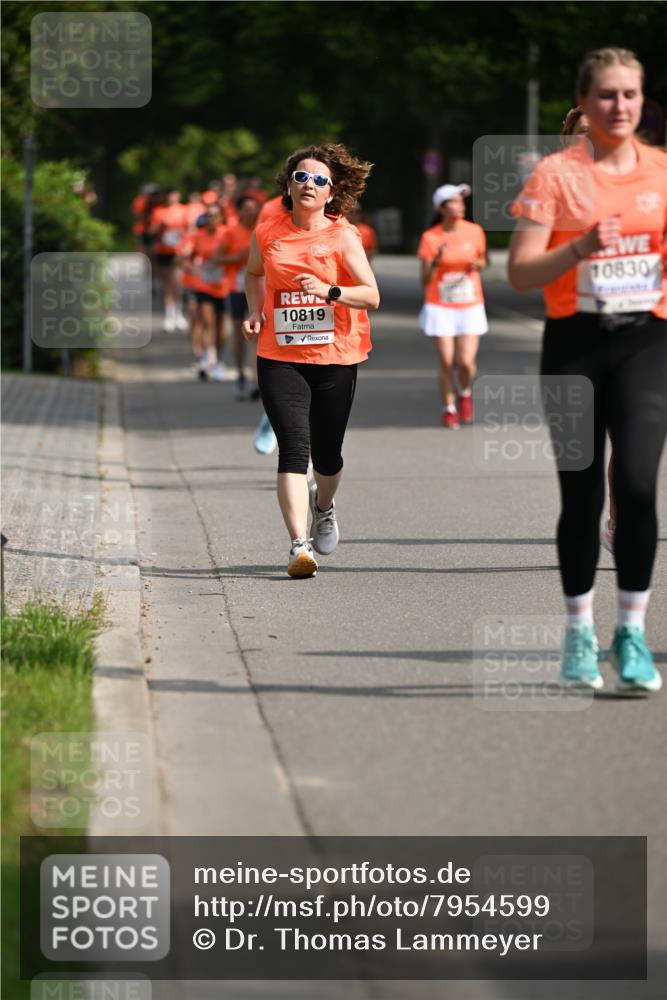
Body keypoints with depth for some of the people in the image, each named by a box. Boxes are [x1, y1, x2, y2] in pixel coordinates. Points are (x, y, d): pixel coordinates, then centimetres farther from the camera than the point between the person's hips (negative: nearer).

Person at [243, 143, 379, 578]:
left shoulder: (342, 236, -3)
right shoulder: (267, 233, 4)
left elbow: (371, 295, -10)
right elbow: (254, 273, 27)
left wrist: (330, 291, -27)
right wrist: (256, 314, 10)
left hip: (334, 358, 0)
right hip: (280, 358, 1)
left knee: (326, 454, 11)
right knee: (294, 448, -15)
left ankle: (324, 505, 46)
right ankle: (299, 546, -21)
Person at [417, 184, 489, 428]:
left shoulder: (474, 231, -2)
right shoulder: (430, 238, -7)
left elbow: (483, 260, 16)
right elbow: (425, 280, -4)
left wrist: (478, 264, -8)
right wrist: (435, 262, -23)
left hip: (470, 307, 1)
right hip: (440, 307, -1)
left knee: (466, 362, -9)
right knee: (446, 363, 0)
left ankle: (465, 393, 23)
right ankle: (449, 408, 19)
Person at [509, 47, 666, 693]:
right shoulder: (555, 174, -1)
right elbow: (520, 273, -6)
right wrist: (581, 248, -22)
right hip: (576, 343, -1)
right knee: (581, 493, 2)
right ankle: (579, 633, 18)